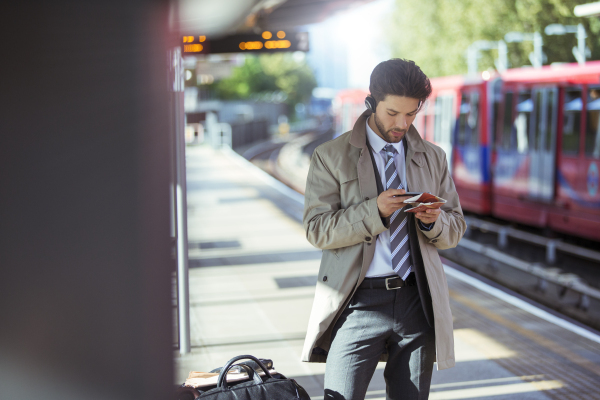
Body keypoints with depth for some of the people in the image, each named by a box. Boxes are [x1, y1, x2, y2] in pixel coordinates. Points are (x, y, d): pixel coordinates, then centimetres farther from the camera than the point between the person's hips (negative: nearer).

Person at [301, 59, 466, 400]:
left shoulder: (433, 158, 13)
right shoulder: (331, 157, 2)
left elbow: (456, 230, 15)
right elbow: (318, 230, -5)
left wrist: (434, 221, -8)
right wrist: (374, 211, -18)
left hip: (417, 300, 3)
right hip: (358, 302, -3)